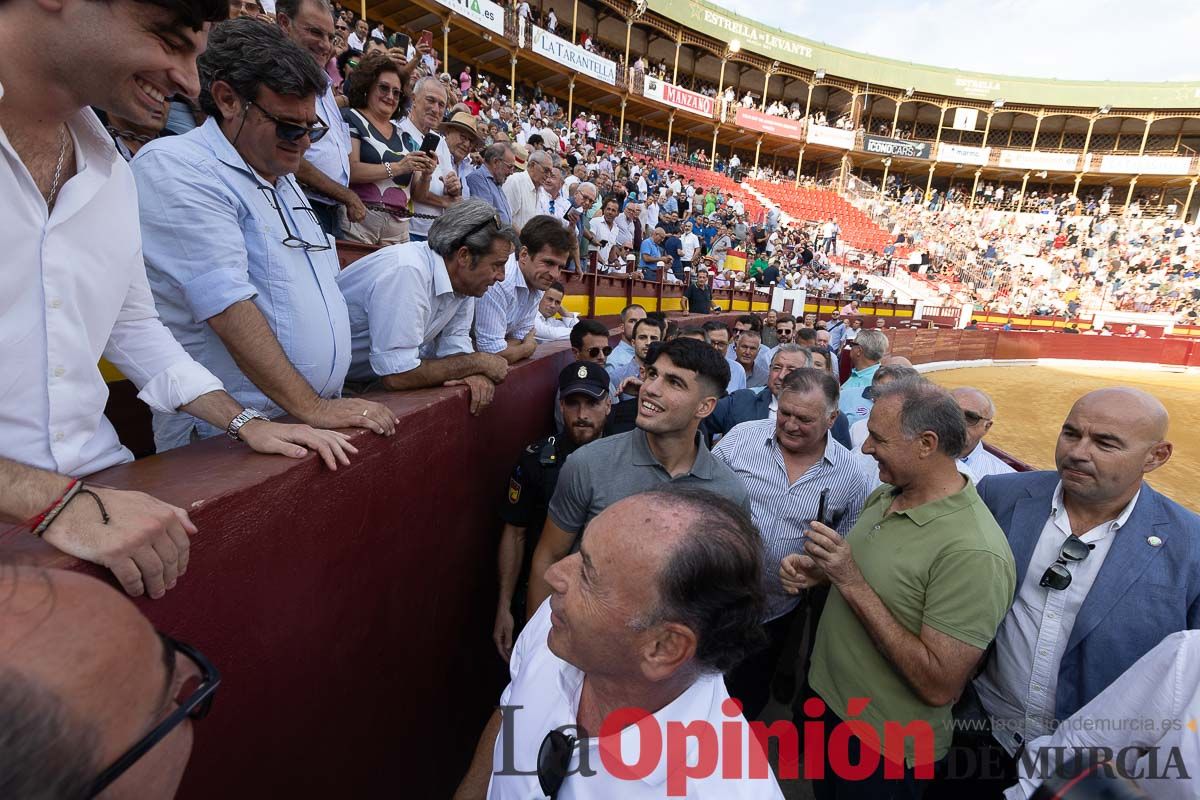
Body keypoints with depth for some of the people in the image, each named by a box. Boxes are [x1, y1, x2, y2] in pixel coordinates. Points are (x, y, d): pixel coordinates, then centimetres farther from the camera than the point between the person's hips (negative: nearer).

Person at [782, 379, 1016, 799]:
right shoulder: (882, 496, -5)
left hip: (884, 747, -7)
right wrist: (817, 571, -9)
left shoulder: (974, 552, -30)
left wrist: (851, 581, -32)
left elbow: (940, 686, -29)